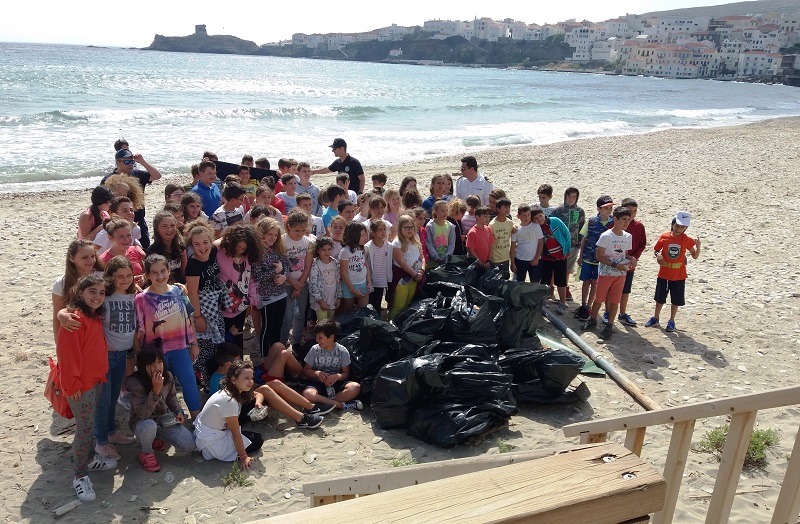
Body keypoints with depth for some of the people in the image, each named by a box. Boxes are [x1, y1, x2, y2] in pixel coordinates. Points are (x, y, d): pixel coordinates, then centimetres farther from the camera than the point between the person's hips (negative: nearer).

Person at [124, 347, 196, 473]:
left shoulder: (168, 377, -11)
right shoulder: (134, 383, -26)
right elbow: (143, 414, -33)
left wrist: (179, 411, -6)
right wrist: (155, 391, -43)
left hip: (165, 418, 5)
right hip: (142, 422, -5)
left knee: (190, 445, -11)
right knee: (149, 425, -43)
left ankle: (155, 437, 15)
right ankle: (147, 453, -9)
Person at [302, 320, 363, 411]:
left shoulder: (343, 351, -3)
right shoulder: (314, 349, -2)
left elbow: (346, 373, 2)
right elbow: (306, 370, 5)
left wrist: (337, 376, -21)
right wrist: (317, 373, -17)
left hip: (336, 384, 0)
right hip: (318, 383, 0)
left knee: (355, 387, -30)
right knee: (307, 393, -36)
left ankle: (324, 402, -27)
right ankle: (342, 405, -31)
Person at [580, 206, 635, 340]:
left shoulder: (628, 237, 3)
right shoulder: (606, 236, -13)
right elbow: (599, 256, -13)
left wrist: (631, 258, -8)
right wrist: (615, 265, -20)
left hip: (621, 274, 4)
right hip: (606, 273, -4)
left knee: (615, 300, 7)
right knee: (599, 298, 9)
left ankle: (609, 326, 17)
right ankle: (592, 319, 30)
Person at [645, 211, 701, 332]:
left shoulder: (687, 240, -6)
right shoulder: (664, 237, -6)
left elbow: (695, 256, -2)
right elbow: (656, 250, 4)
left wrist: (698, 247, -20)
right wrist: (657, 255, -18)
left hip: (679, 276, -1)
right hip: (663, 274, 1)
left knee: (676, 300, 8)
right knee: (660, 298, 15)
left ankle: (671, 321, 24)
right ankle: (655, 318, 31)